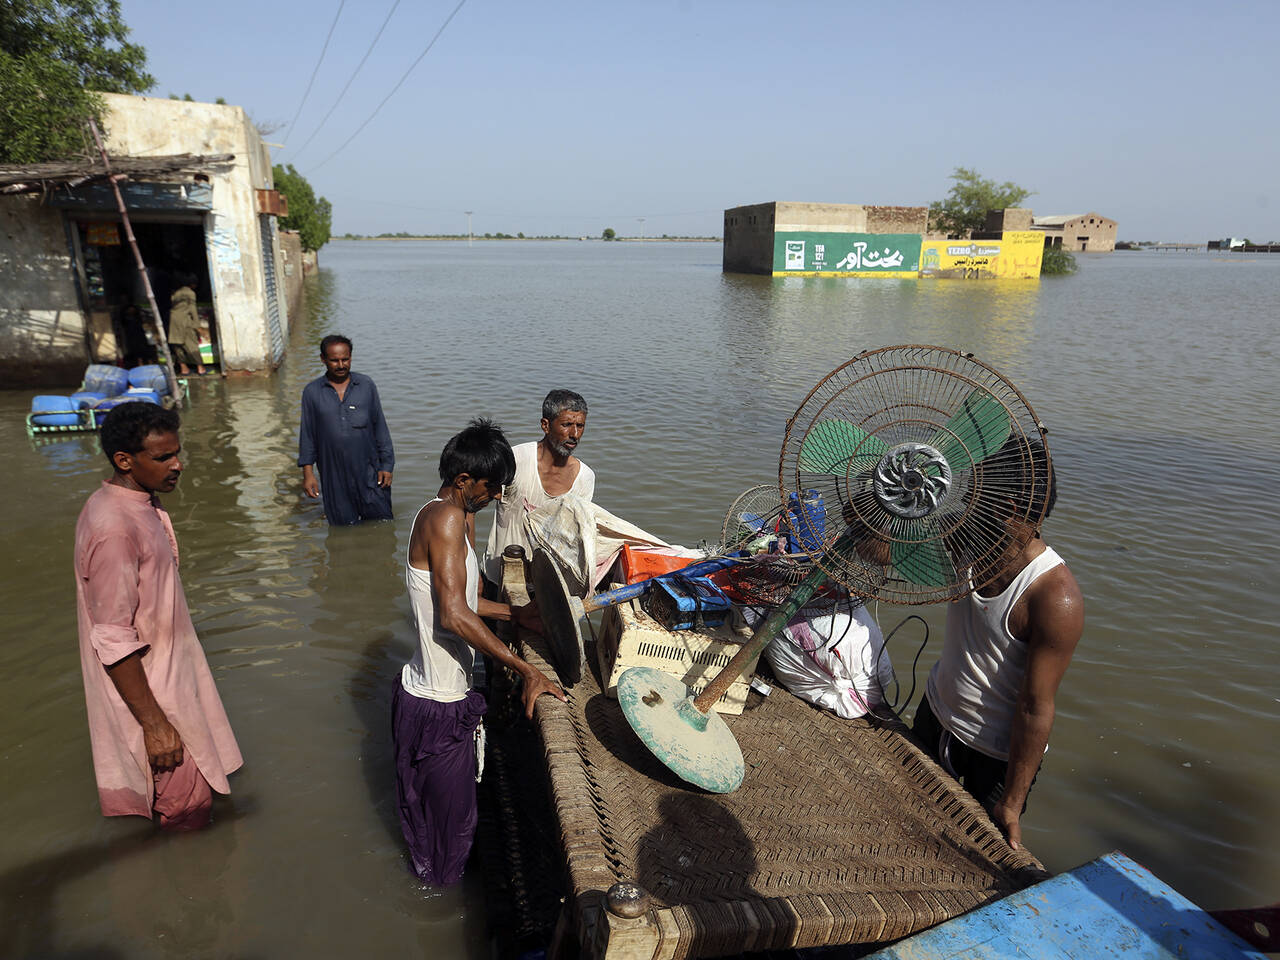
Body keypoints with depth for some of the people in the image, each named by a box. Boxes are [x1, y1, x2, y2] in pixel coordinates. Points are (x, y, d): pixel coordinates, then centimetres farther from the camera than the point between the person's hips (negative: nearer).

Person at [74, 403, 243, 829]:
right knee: (187, 813, 4)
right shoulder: (113, 528, -28)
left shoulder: (136, 503, 3)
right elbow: (114, 641, -27)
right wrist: (155, 724, -23)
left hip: (167, 671, 9)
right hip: (145, 689, -9)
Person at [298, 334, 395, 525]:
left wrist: (386, 465, 2)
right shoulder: (312, 392, 2)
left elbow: (380, 427, 6)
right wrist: (308, 473, 2)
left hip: (368, 471, 0)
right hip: (334, 476, 0)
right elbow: (307, 435, 6)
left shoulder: (366, 385, 3)